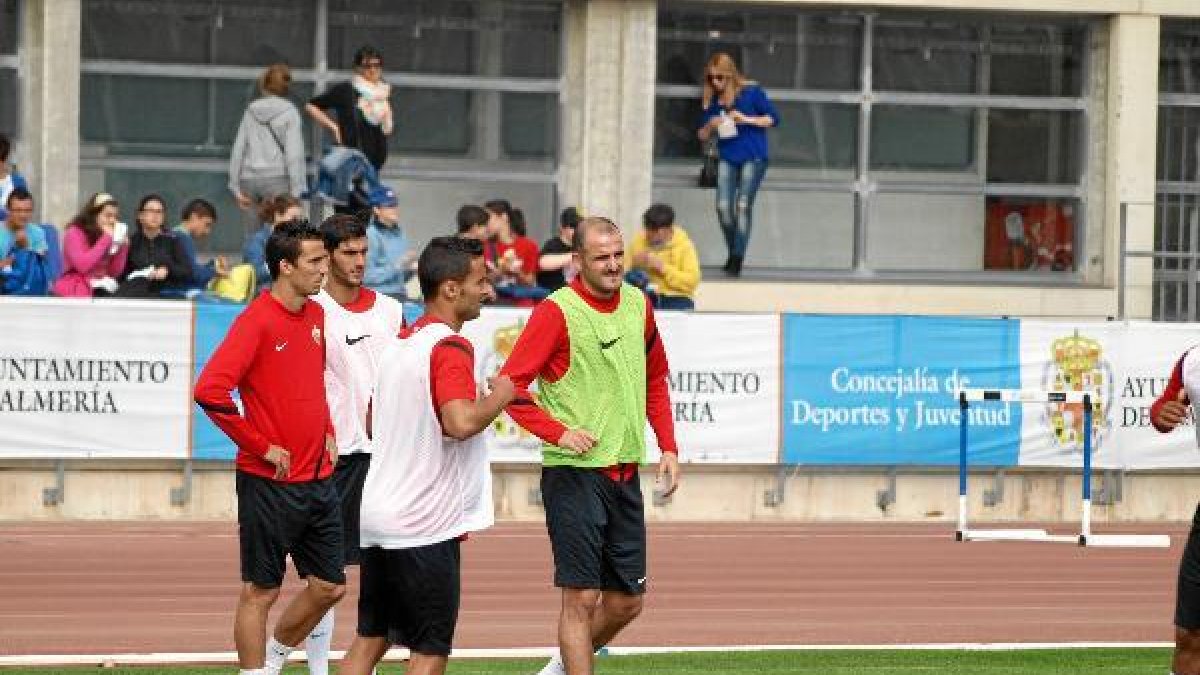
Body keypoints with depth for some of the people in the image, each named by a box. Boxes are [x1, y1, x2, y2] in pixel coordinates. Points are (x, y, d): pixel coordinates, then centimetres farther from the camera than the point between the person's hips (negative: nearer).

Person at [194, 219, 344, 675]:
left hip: (318, 479, 8)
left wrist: (326, 431, 12)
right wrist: (262, 447, -18)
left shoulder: (315, 314, 9)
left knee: (330, 586, 12)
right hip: (269, 483, -8)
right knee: (261, 591, 1)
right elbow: (210, 390, -24)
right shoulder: (258, 321, -16)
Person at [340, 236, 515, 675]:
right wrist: (500, 396, -14)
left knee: (370, 638, 14)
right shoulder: (450, 347, -15)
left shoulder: (398, 343, 12)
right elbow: (461, 421, -31)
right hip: (426, 523, -8)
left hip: (380, 513, 8)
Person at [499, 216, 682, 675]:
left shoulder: (638, 305, 8)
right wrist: (559, 432, -21)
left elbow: (656, 380, 21)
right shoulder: (557, 311, -11)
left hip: (625, 473, 7)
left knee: (626, 602, 12)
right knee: (582, 598, -8)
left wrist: (668, 447, 13)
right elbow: (510, 385, -13)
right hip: (574, 473, -6)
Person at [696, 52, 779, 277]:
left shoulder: (751, 92, -5)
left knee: (743, 206, -11)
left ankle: (737, 259, -10)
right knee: (723, 207, -7)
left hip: (753, 157, -4)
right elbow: (702, 136, 12)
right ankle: (733, 253, 11)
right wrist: (710, 126, -10)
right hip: (727, 159, 4)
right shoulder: (711, 100, 6)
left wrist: (747, 119, -14)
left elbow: (773, 118, -2)